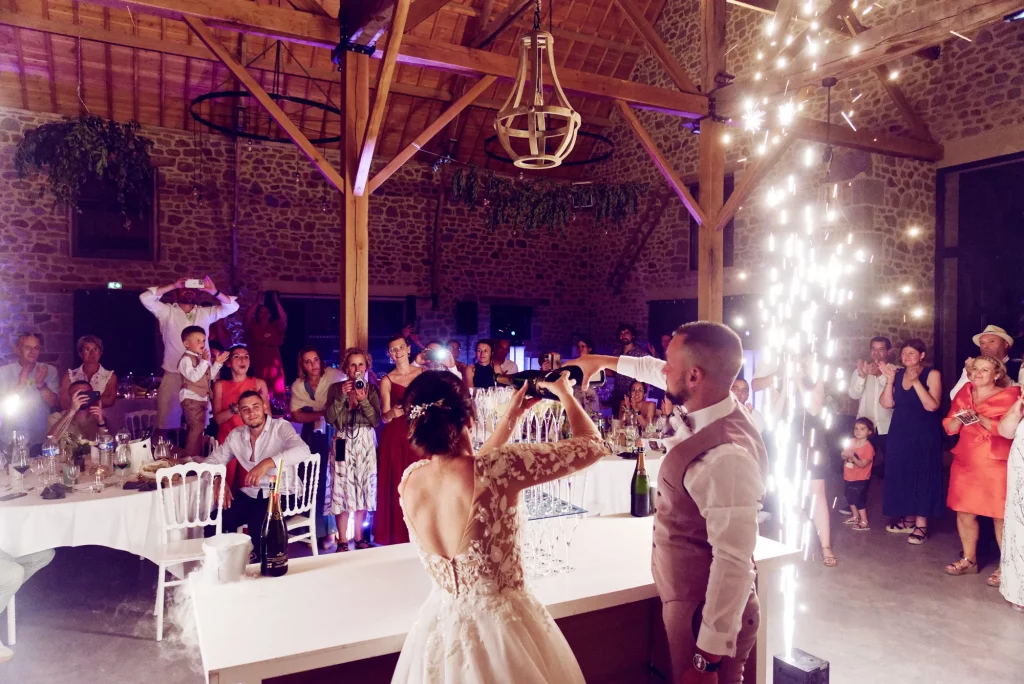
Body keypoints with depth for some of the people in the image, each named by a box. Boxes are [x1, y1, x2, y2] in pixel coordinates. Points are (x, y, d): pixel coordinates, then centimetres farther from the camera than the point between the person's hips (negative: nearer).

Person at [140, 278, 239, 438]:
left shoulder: (205, 313, 12)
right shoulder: (167, 311, 6)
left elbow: (232, 306, 5)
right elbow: (145, 298, -7)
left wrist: (214, 291, -10)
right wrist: (173, 286, -10)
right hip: (173, 376, -2)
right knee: (167, 423, 1)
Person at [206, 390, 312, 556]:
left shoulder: (280, 427, -10)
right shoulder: (236, 435, 8)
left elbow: (303, 450, -28)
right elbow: (213, 460, 15)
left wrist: (267, 463, -41)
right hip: (249, 494, 6)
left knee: (258, 525, -31)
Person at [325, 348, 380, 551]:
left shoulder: (372, 389, 4)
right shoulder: (336, 388, 3)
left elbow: (376, 421, -5)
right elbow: (329, 417, -7)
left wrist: (364, 401, -17)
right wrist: (341, 396, -17)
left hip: (365, 443, 1)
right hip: (343, 443, -1)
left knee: (364, 488, 5)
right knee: (342, 488, -3)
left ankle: (359, 537, 19)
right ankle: (342, 540, 6)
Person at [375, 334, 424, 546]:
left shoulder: (423, 373, 5)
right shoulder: (386, 381, 2)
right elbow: (384, 417, -2)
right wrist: (392, 413, -22)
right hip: (395, 437, -1)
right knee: (397, 486, 0)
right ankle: (397, 535, 12)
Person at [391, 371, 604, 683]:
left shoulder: (410, 479, -10)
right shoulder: (497, 467, -27)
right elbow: (592, 445, -16)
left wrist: (511, 415, 12)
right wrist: (564, 392, 0)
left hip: (441, 624, 5)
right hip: (500, 624, -5)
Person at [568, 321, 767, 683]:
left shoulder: (727, 456, -31)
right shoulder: (706, 411, -4)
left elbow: (734, 563, -31)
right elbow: (654, 371, 16)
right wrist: (603, 361, 27)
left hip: (705, 613, -8)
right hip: (688, 599, 9)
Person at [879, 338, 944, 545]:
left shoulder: (932, 374, -6)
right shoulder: (897, 374, 6)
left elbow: (932, 406, -17)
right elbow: (887, 404, -2)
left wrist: (916, 382, -22)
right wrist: (889, 380, -12)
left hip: (924, 434, -5)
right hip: (900, 433, 5)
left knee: (922, 475, -2)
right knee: (902, 474, 9)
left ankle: (921, 525, 5)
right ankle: (908, 519, 22)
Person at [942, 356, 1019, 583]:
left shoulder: (1008, 395, -5)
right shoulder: (964, 393, 10)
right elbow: (949, 428, 7)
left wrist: (979, 418, -25)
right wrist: (960, 418, -12)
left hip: (995, 463, -5)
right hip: (965, 461, 5)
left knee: (1000, 516, -3)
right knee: (964, 511, 9)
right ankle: (969, 559, 23)